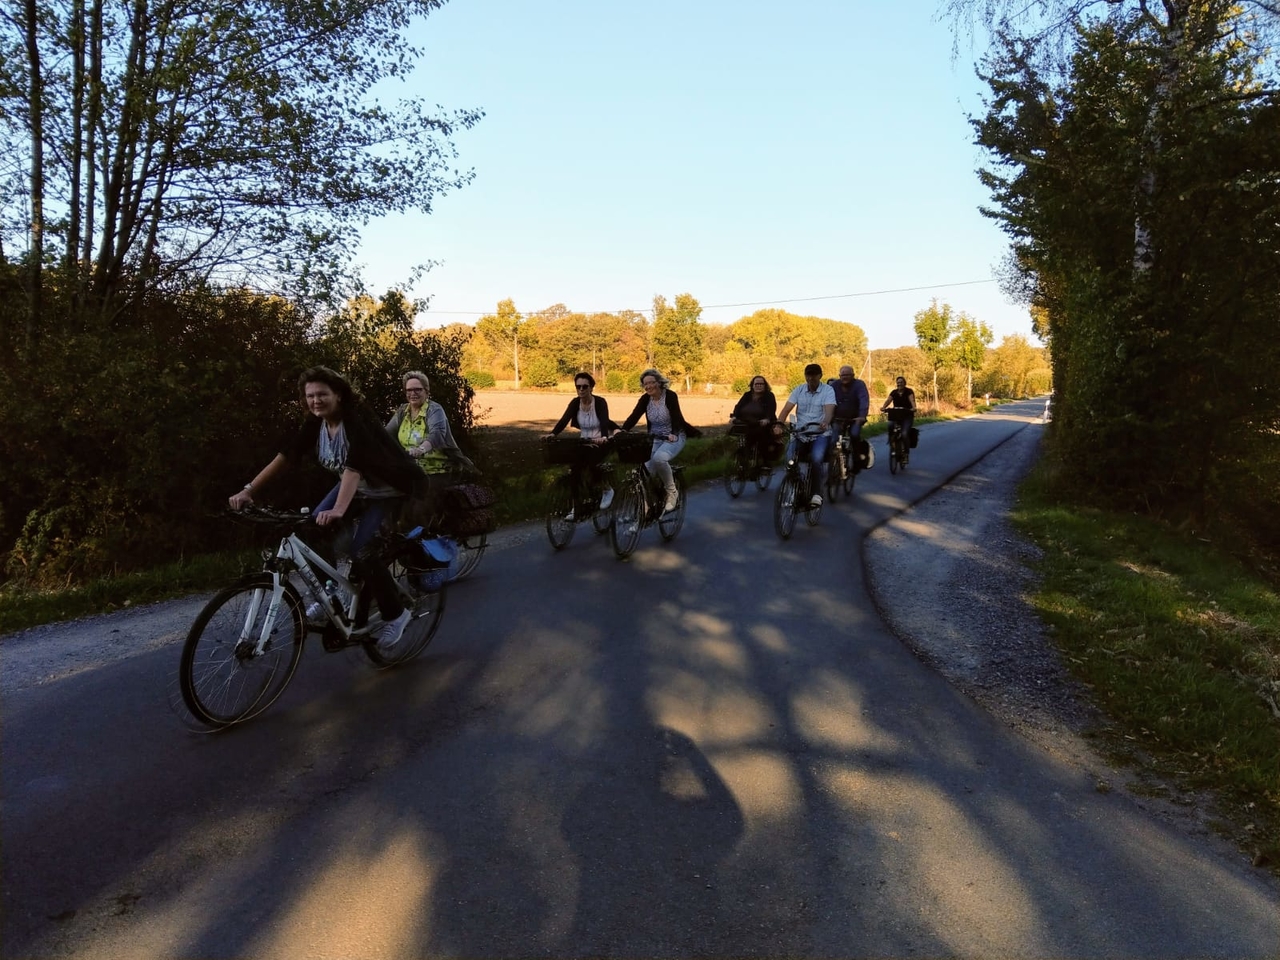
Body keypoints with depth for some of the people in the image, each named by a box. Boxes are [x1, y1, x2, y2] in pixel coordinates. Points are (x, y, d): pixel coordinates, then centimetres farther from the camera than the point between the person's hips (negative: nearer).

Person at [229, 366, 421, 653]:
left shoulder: (356, 421, -30)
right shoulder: (315, 423, -8)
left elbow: (353, 467, -43)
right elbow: (285, 457, -10)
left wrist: (339, 510, -57)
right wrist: (248, 490, -20)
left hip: (387, 489, -7)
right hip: (355, 486, 7)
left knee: (359, 551, -21)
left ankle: (395, 615, -3)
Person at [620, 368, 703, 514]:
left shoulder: (670, 396, -14)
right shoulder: (645, 399, -2)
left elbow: (676, 417, -24)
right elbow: (634, 417, -11)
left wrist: (674, 433, -42)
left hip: (673, 438, -4)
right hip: (655, 439, 5)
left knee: (658, 458, -36)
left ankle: (672, 492, -15)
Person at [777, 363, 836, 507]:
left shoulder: (828, 390, -3)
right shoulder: (799, 390, 6)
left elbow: (829, 410, -20)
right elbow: (786, 409, -4)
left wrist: (825, 423, -42)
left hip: (821, 433, -3)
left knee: (816, 458, -30)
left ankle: (816, 493, -13)